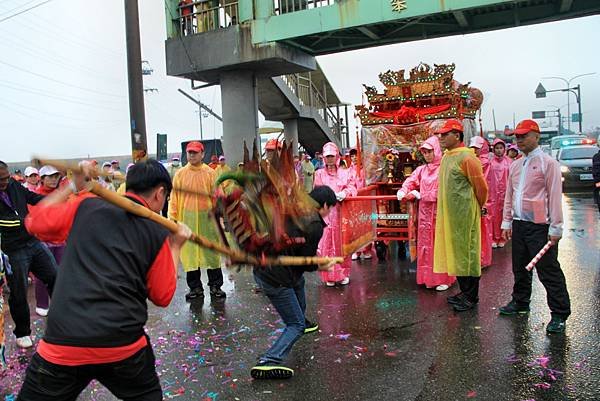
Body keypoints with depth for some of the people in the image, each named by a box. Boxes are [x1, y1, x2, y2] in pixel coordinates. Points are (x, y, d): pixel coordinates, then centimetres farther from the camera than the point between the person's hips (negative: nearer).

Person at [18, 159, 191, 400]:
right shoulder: (158, 232, 3)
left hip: (62, 344, 0)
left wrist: (73, 186, 22)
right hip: (124, 345, 0)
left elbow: (35, 222, 17)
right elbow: (162, 297, 9)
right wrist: (175, 247, 17)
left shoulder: (87, 205, 3)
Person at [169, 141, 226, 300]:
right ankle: (195, 287, 17)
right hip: (187, 218, 1)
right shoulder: (180, 174, 5)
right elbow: (174, 197, 4)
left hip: (206, 217, -1)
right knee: (190, 252, 5)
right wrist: (173, 218, -2)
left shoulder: (210, 173, 2)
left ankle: (215, 285, 16)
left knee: (211, 250, 5)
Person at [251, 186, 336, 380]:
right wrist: (320, 266, 9)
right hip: (275, 278, -9)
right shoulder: (314, 225, -14)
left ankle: (302, 320, 53)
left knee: (299, 281, 36)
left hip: (260, 267, 9)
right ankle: (268, 362, -13)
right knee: (296, 326, 2)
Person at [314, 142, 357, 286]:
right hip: (325, 213, 0)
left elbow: (352, 188, 0)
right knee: (326, 244, -1)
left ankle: (343, 273, 18)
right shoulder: (319, 173, 8)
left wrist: (344, 193, -22)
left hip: (341, 213, 0)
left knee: (342, 243, 6)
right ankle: (330, 276, 9)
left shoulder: (345, 173, 9)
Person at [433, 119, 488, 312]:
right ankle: (464, 291, 27)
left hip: (464, 214, -9)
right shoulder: (446, 157, 12)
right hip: (448, 214, 9)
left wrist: (477, 207, 1)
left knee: (467, 252, 0)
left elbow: (481, 187, -12)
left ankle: (471, 296, 11)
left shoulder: (466, 157, -16)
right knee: (455, 252, 14)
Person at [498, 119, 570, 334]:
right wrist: (507, 222, 14)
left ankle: (559, 314, 7)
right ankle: (520, 302, 32)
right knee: (520, 268, 17)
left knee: (548, 271, -3)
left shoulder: (548, 163, -7)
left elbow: (555, 196, -11)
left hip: (540, 226, -7)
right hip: (519, 225, 7)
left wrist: (555, 228, -14)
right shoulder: (515, 165, 14)